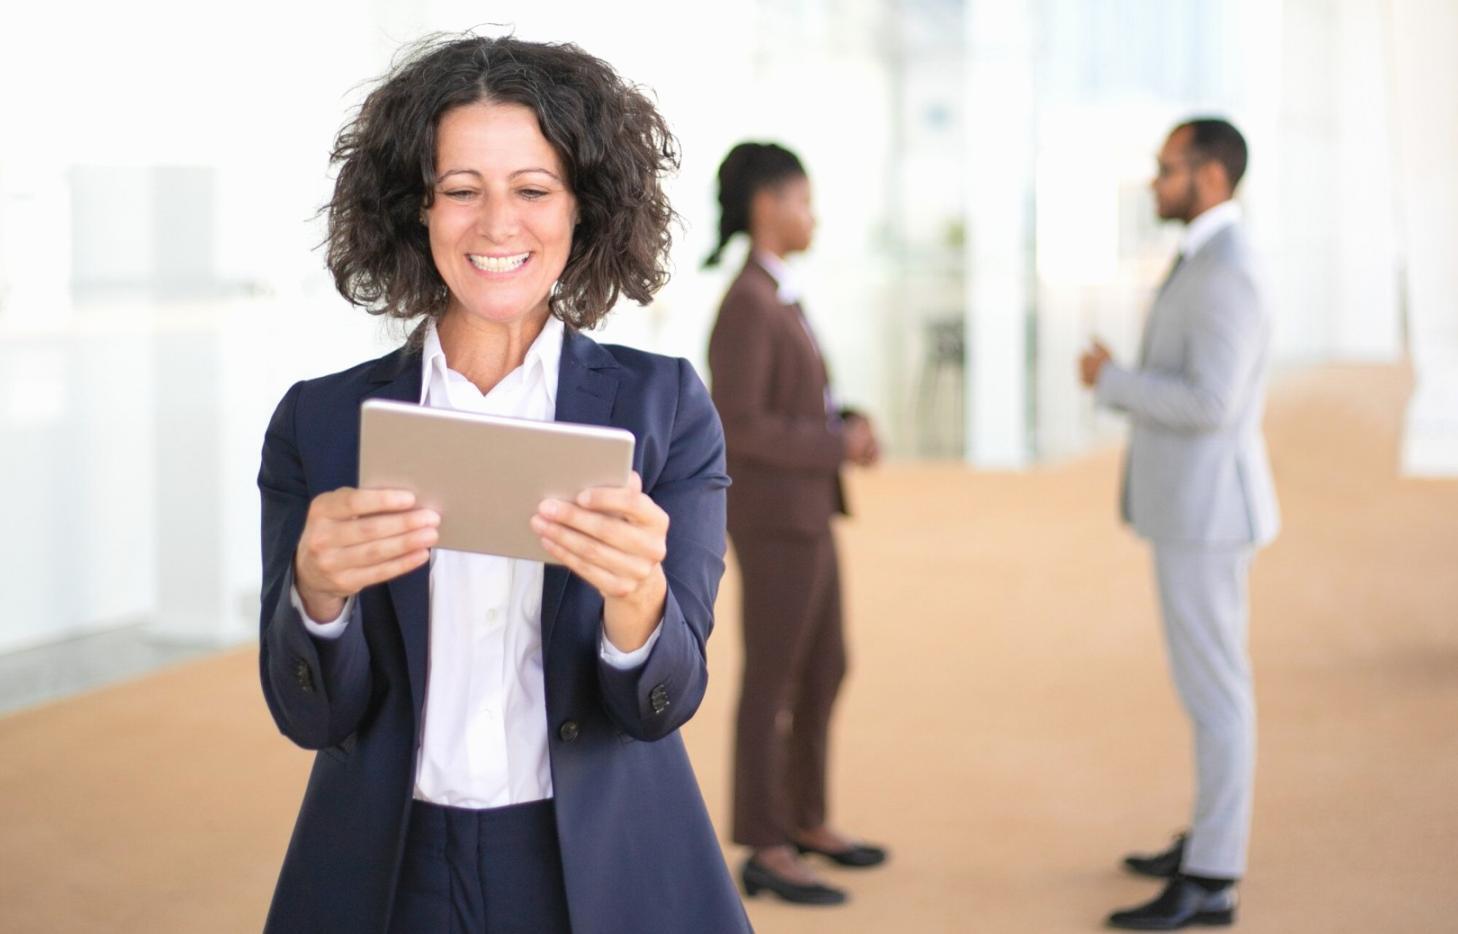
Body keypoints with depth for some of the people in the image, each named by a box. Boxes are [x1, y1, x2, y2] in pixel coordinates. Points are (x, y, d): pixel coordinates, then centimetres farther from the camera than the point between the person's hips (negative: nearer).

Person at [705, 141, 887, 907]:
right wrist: (840, 447, -15)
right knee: (772, 682, -2)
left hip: (800, 511, 10)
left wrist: (849, 426, 4)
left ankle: (805, 821, 29)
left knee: (824, 670, 17)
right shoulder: (746, 305, -19)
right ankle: (766, 854, 6)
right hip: (775, 518, -10)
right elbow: (736, 425, -23)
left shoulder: (771, 297, 13)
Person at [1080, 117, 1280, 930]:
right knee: (1213, 679, 18)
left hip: (1204, 512, -11)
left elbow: (1209, 406, -28)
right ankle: (1216, 838, 31)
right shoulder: (1216, 263, 13)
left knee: (1213, 689, -4)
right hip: (1197, 504, 11)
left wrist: (1112, 381, -14)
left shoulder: (1224, 273, -22)